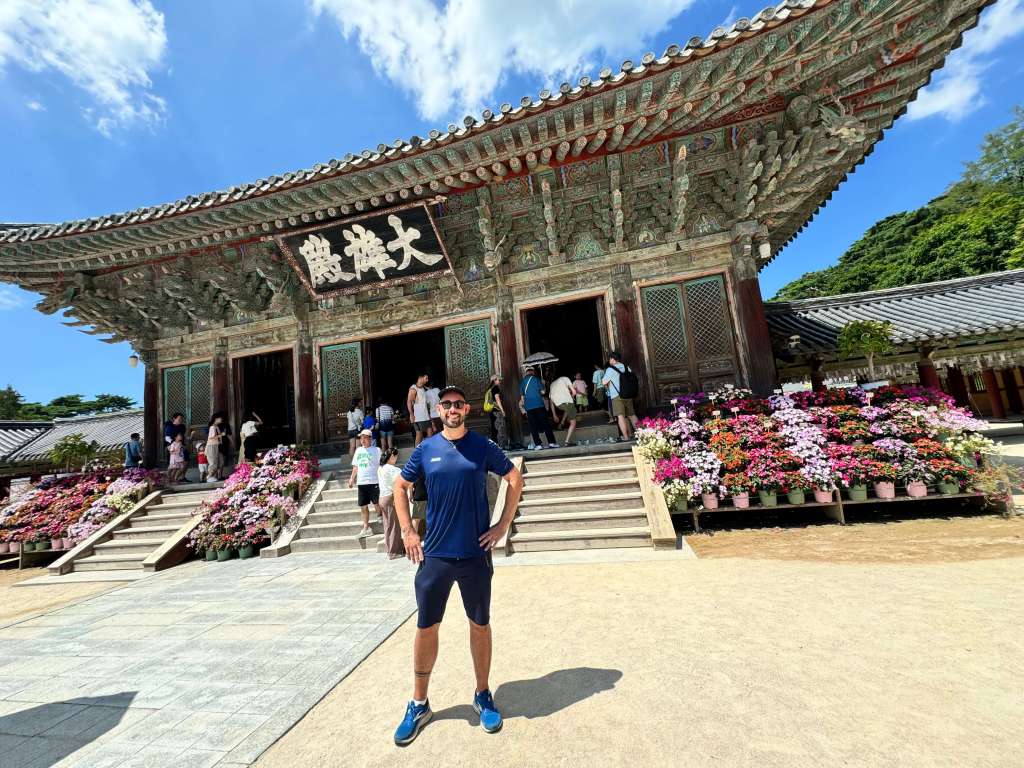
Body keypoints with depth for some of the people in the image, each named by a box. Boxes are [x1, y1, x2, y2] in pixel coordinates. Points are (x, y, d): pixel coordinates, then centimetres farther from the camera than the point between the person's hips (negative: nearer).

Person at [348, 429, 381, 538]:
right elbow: (356, 466, 19)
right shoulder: (358, 450, 13)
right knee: (363, 506, 11)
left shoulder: (376, 450, -3)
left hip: (374, 482, -5)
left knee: (377, 504, 1)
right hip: (361, 483, 6)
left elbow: (381, 465, -5)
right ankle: (366, 528, 22)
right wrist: (352, 479, 13)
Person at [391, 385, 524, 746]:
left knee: (480, 625, 14)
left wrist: (503, 526, -1)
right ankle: (419, 704, 33)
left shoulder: (483, 446, -4)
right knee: (426, 628, 11)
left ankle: (483, 696, 36)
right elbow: (400, 487, 11)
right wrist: (407, 531, 4)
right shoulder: (425, 449, -1)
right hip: (434, 554, 1)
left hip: (475, 553, 0)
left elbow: (515, 480, 5)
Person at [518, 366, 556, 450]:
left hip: (528, 407, 2)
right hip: (539, 404, -2)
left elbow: (522, 396, 13)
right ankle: (551, 442, 0)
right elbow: (542, 392, -1)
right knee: (546, 424, 2)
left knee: (533, 426, 5)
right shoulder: (536, 379, 0)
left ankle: (538, 444, 1)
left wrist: (523, 408, 20)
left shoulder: (522, 382, 10)